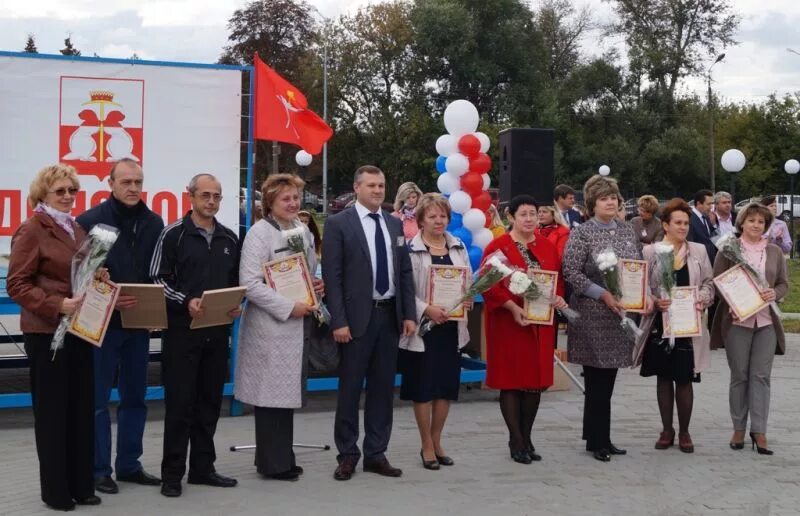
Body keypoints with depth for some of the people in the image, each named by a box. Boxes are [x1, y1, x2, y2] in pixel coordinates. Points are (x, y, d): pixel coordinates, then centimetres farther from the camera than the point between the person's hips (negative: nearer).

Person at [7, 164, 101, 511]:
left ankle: (81, 485, 20)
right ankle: (55, 490, 13)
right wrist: (57, 305, -24)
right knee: (52, 411, 2)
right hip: (46, 333, -7)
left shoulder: (78, 230, 13)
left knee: (82, 408, 10)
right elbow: (16, 284, -13)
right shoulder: (31, 230, -8)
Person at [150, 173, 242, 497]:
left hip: (218, 330, 5)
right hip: (182, 329, -5)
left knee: (210, 401, 10)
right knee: (179, 401, -3)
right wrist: (185, 301, -20)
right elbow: (157, 279, -6)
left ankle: (203, 467, 20)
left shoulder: (230, 239, 11)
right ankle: (172, 473, 5)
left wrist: (236, 305, -1)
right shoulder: (173, 234, -4)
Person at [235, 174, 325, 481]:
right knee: (272, 394, -2)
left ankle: (281, 458, 22)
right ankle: (273, 463, 8)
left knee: (289, 392, 12)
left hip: (298, 324, 7)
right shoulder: (259, 233, -9)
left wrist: (318, 286, 3)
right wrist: (289, 307, -18)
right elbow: (250, 283, -16)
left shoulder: (303, 231, 13)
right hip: (271, 325, -7)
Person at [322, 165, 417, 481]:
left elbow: (405, 273, 13)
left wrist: (409, 314, 5)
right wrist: (338, 321, -14)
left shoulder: (395, 224, 12)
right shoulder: (338, 224, -4)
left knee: (383, 387, 9)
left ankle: (376, 453, 17)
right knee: (350, 388, 3)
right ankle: (347, 455, 13)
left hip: (390, 316, 5)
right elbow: (332, 276, -8)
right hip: (357, 317, -5)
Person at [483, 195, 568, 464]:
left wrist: (559, 297, -6)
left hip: (541, 323, 5)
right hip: (509, 323, -5)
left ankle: (527, 437, 18)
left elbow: (559, 279, 15)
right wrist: (513, 307, -20)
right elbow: (489, 285, -10)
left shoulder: (548, 247, 11)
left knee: (536, 380, 7)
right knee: (512, 380, 0)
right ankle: (516, 441, 9)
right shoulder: (497, 247, -5)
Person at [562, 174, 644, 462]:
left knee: (606, 380, 10)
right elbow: (571, 272, -11)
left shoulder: (628, 232, 12)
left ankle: (600, 438, 19)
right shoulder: (581, 234, -5)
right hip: (592, 316, -5)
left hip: (622, 316, 6)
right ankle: (597, 441, 7)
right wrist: (603, 294, -17)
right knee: (597, 381, -2)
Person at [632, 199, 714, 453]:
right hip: (660, 324, -1)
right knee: (663, 378, 7)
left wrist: (702, 299, -11)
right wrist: (655, 301, -19)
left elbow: (708, 283, 9)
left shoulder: (699, 251, 5)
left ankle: (684, 431, 17)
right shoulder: (650, 252, -1)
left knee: (684, 380, 3)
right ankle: (667, 430, 20)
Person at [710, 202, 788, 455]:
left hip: (766, 321, 2)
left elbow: (784, 283, 10)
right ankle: (739, 429, 15)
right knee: (739, 376, 6)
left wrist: (774, 293, -12)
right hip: (737, 320, -2)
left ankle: (759, 431, 4)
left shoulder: (775, 252, 8)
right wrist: (730, 303, -17)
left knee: (761, 376, 1)